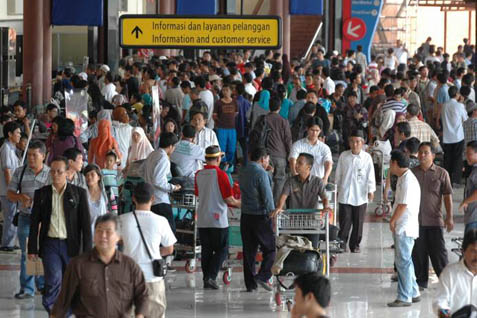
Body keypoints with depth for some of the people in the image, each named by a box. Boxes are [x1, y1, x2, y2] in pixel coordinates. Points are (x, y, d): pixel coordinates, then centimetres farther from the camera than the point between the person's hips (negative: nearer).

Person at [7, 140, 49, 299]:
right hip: (25, 218, 1)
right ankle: (27, 288, 5)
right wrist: (20, 197, -14)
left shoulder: (51, 173, 1)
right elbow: (10, 193, 8)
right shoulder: (20, 172, 5)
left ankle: (43, 285, 22)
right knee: (26, 254, 1)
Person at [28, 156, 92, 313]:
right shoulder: (41, 193, 6)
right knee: (54, 279, -16)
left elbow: (85, 223, 1)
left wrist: (87, 250, -5)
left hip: (71, 245, 0)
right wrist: (32, 249, 2)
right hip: (50, 244, 0)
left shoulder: (79, 193, 2)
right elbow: (34, 223, 8)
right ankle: (51, 310, -1)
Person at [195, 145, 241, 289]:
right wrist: (239, 203, 10)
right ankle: (211, 277, -9)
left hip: (202, 220, 5)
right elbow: (229, 199, -11)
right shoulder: (220, 174, -12)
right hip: (218, 219, -5)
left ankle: (206, 279, 10)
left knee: (206, 250, 11)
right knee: (222, 250, 4)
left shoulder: (199, 174, 5)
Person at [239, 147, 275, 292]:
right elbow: (267, 197, -16)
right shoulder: (261, 173, -14)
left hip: (245, 215, 7)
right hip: (261, 216, -7)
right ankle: (262, 276, -9)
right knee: (269, 248, 4)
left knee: (249, 250, 8)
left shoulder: (243, 173, 10)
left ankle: (250, 283, 9)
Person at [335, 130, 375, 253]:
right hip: (345, 195, 0)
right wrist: (337, 189, 14)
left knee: (358, 222, 6)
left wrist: (371, 191, -6)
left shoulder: (367, 157, -1)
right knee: (345, 221, -4)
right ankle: (341, 243, 5)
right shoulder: (343, 156, 3)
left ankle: (355, 245, 18)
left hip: (360, 196, 0)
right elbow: (338, 174, 12)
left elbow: (370, 175, 1)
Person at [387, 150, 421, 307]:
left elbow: (403, 204, -20)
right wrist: (394, 221, 13)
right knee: (405, 261, 16)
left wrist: (393, 220, -11)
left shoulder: (408, 180, -17)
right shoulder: (403, 178, 15)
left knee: (403, 262, -7)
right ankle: (414, 293, 24)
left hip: (405, 228, -10)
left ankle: (404, 297, -5)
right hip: (402, 227, 10)